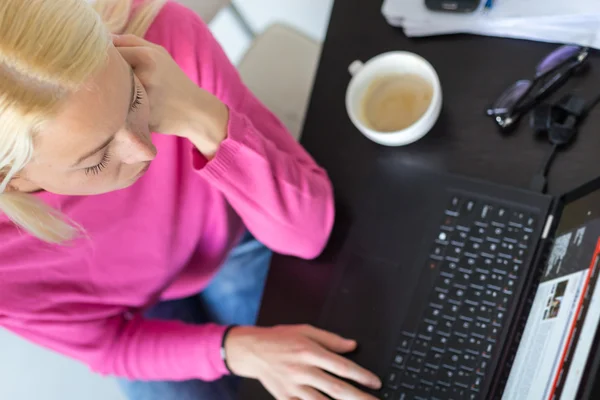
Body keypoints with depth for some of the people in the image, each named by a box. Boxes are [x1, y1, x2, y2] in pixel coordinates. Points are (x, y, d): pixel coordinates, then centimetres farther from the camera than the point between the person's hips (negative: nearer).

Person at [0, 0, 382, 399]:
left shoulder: (167, 34, -39)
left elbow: (307, 231, -31)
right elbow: (107, 342, -18)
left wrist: (204, 121, -48)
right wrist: (235, 349, -35)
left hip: (234, 238, 1)